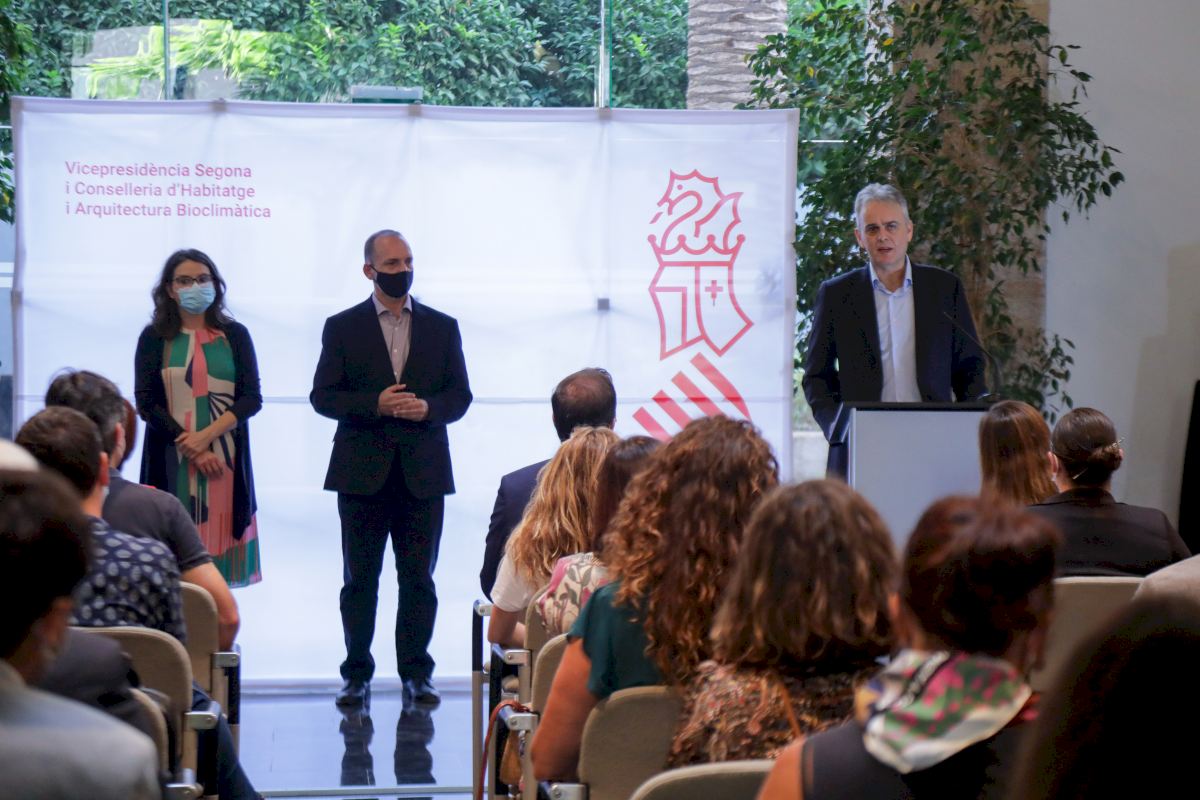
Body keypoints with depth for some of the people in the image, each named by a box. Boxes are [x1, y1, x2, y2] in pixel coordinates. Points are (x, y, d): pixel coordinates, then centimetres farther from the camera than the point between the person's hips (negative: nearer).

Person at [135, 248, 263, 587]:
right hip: (172, 462, -1)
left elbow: (252, 397, 1)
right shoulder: (154, 339, 4)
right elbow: (146, 403, -2)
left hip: (225, 460, 1)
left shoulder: (235, 336, 7)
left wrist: (206, 435, -13)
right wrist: (193, 452, -10)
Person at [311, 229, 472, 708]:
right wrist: (375, 404, -15)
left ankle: (416, 672, 10)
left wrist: (427, 408, -13)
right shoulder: (342, 327, 5)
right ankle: (357, 673, 10)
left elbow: (459, 395, 8)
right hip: (363, 470, -1)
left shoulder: (442, 327, 10)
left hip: (423, 471, 1)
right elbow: (323, 396, 0)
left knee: (419, 578, 3)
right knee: (359, 578, 3)